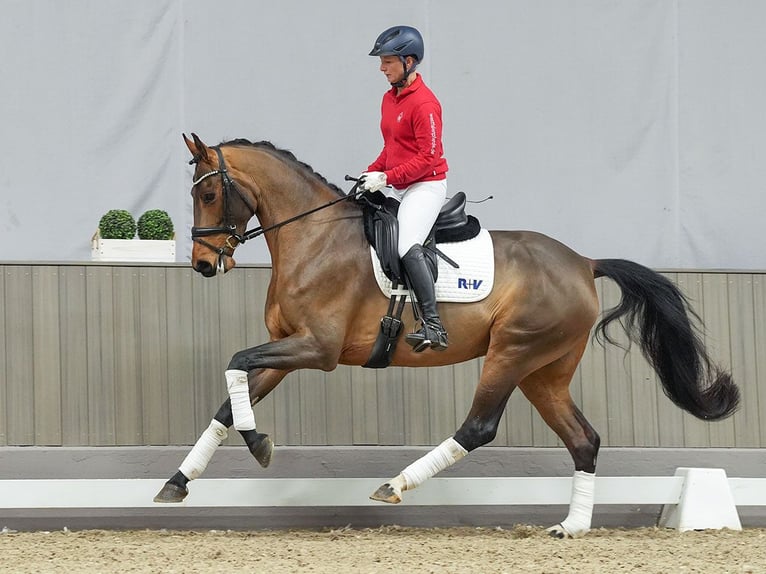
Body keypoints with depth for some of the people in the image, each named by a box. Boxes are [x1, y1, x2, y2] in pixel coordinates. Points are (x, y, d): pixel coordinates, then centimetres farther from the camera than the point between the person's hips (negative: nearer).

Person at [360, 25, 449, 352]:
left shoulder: (424, 103, -15)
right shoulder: (390, 98, 13)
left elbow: (427, 157, -19)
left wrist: (386, 177, -22)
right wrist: (371, 174, 7)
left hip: (426, 186, -10)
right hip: (396, 189, 10)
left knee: (408, 248, -26)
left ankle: (433, 326, -30)